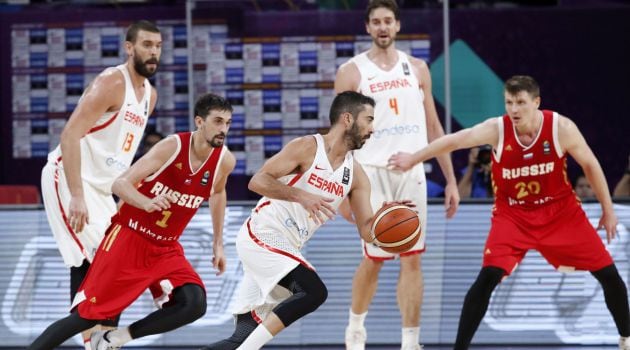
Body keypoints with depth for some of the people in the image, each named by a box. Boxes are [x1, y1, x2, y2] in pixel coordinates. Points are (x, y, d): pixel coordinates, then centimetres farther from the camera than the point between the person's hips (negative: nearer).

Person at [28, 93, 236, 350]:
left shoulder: (224, 161, -5)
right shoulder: (172, 147, -19)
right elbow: (120, 184, -22)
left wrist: (218, 244, 21)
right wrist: (148, 203, -42)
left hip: (166, 248, 5)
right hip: (129, 238, -5)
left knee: (194, 305, -19)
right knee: (87, 314, -10)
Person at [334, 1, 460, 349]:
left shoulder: (417, 68, 10)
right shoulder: (351, 72, 0)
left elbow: (432, 126, 13)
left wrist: (450, 180, 9)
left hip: (412, 172, 3)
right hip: (371, 172, -2)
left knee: (412, 259, -2)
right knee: (373, 258, 3)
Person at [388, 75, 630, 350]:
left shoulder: (561, 128, -17)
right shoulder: (497, 130, -20)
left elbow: (590, 165, -5)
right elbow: (454, 141, -26)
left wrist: (608, 209, 1)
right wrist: (413, 159, -33)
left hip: (560, 210, 2)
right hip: (513, 214, -2)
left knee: (607, 272, 4)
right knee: (488, 276, -21)